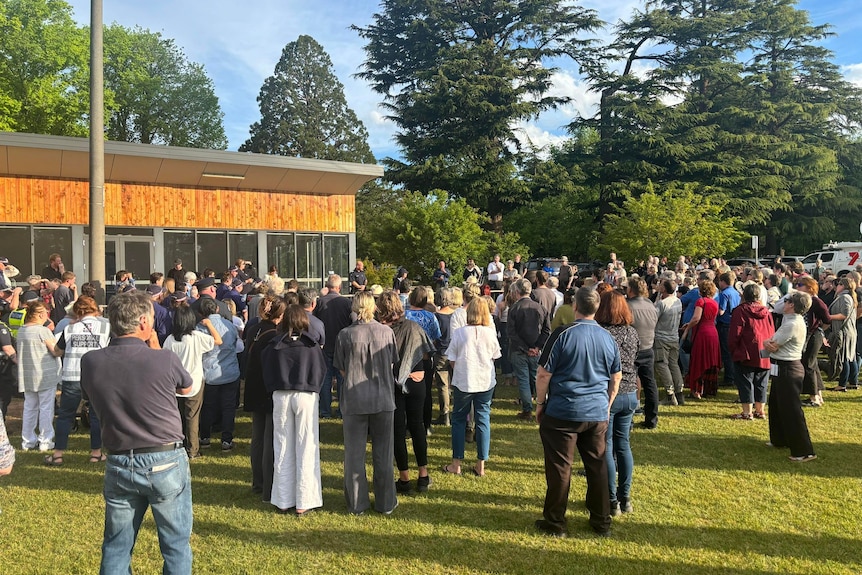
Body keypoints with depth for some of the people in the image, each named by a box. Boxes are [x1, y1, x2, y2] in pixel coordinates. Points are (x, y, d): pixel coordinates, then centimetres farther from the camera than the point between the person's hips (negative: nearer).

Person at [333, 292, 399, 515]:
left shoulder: (345, 335, -9)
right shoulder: (387, 332, -6)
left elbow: (342, 370, -1)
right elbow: (391, 366, 5)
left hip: (354, 400, -1)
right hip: (383, 399, 1)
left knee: (354, 454, 11)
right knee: (383, 453, 12)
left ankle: (357, 503, 19)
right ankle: (385, 502, 22)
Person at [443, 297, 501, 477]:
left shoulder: (459, 332, -10)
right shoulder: (490, 333, -5)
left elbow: (452, 360, -4)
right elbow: (495, 356, 7)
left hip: (463, 381, -1)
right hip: (486, 381, 2)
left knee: (459, 420, 12)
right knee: (483, 420, 9)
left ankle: (456, 464, 15)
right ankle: (481, 465, 13)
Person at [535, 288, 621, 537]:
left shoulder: (562, 334, -12)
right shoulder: (608, 338, 4)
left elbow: (544, 374, -11)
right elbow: (616, 377, 12)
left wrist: (540, 403, 2)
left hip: (562, 412, -4)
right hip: (597, 413, 5)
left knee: (559, 467, 5)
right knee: (597, 466, 14)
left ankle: (555, 523, 15)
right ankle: (602, 523, 25)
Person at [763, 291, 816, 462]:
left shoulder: (792, 325, -22)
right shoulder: (792, 320, 10)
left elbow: (772, 347, -18)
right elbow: (770, 342, 10)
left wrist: (768, 342, 2)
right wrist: (769, 342, -11)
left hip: (788, 370, -11)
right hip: (783, 368, 11)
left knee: (791, 410, -7)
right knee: (776, 404, 22)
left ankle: (804, 451, -2)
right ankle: (780, 439, 36)